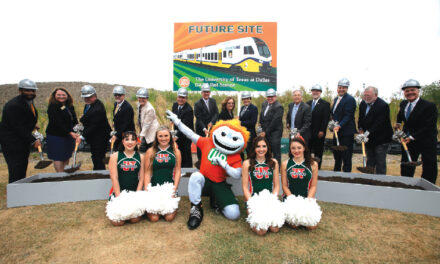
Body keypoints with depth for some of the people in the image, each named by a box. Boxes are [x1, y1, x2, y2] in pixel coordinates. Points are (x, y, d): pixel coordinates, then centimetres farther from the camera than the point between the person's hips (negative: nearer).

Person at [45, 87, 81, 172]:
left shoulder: (70, 106, 10)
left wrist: (77, 134, -4)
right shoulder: (53, 107, -10)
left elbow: (74, 121, 9)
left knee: (67, 157, 11)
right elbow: (57, 123, -18)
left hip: (69, 136, 7)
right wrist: (70, 133, -26)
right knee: (58, 158, -1)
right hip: (56, 136, -6)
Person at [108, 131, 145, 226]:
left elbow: (141, 178, 2)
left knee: (135, 219, -15)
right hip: (119, 192, 0)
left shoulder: (141, 157, 4)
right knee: (118, 222, -13)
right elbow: (114, 178, -5)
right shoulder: (115, 156, -1)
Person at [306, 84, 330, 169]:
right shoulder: (308, 103, 14)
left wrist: (322, 131, -15)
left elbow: (326, 119, -8)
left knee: (318, 152, 5)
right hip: (308, 133, 4)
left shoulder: (325, 104, -1)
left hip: (319, 133, -4)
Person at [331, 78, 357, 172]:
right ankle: (336, 172, 34)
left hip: (346, 132, -9)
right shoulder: (336, 99, 14)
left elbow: (348, 116, -20)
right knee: (336, 155, 19)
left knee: (346, 156, -2)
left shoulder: (350, 99, -13)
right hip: (337, 131, 9)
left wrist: (339, 126, -29)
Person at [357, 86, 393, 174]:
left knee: (380, 162, -1)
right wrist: (360, 129, -3)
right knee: (370, 161, 17)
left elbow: (378, 124, -24)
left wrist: (367, 133, -29)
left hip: (381, 140, -7)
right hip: (368, 138, 7)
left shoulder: (383, 106, -19)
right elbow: (360, 119, 13)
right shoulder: (363, 104, 4)